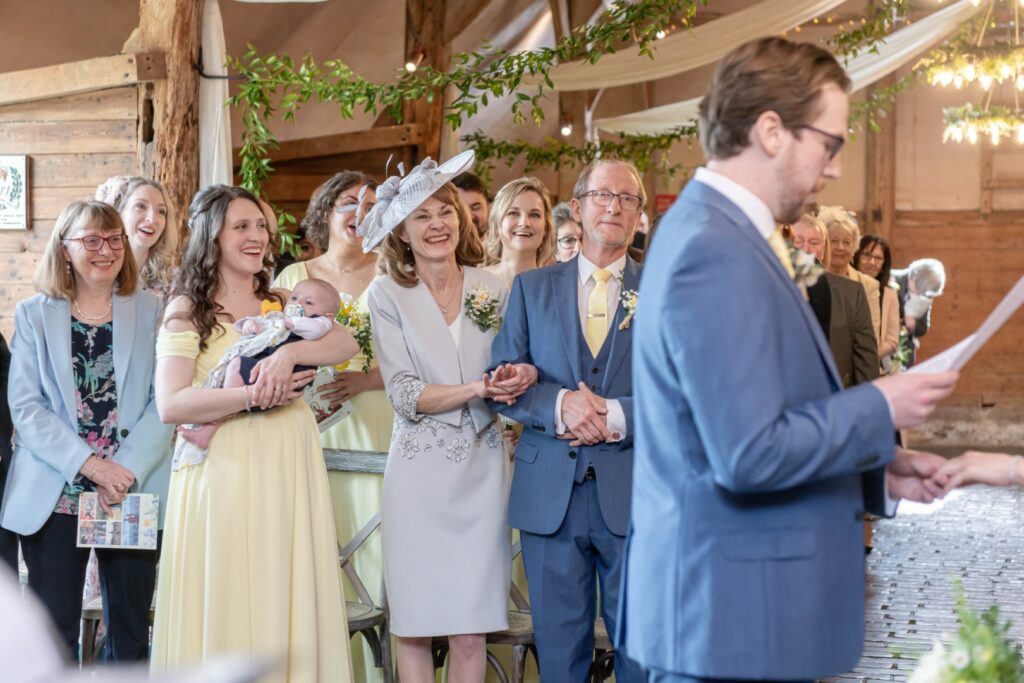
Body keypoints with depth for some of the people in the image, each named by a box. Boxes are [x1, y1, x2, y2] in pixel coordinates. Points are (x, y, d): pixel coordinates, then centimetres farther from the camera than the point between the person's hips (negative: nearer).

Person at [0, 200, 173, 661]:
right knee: (53, 628, 2)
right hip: (53, 496, 0)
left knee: (131, 630, 5)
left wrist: (126, 469, -14)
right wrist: (88, 463, -15)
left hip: (135, 493, 0)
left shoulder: (151, 312, 6)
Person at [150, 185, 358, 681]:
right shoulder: (187, 311, 0)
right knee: (226, 606, -3)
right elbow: (171, 406, -12)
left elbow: (346, 343, -3)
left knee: (288, 600, 4)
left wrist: (290, 351, -21)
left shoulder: (284, 304, 14)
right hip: (223, 469, -4)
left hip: (289, 467, 4)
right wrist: (253, 396, -19)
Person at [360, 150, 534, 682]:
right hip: (420, 472, -2)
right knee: (414, 627, -1)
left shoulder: (491, 289, 6)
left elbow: (513, 372, 12)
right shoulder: (387, 295, -1)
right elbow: (404, 395, -6)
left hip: (482, 468, 2)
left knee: (471, 632, -1)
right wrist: (474, 389, -19)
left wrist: (516, 379, -12)